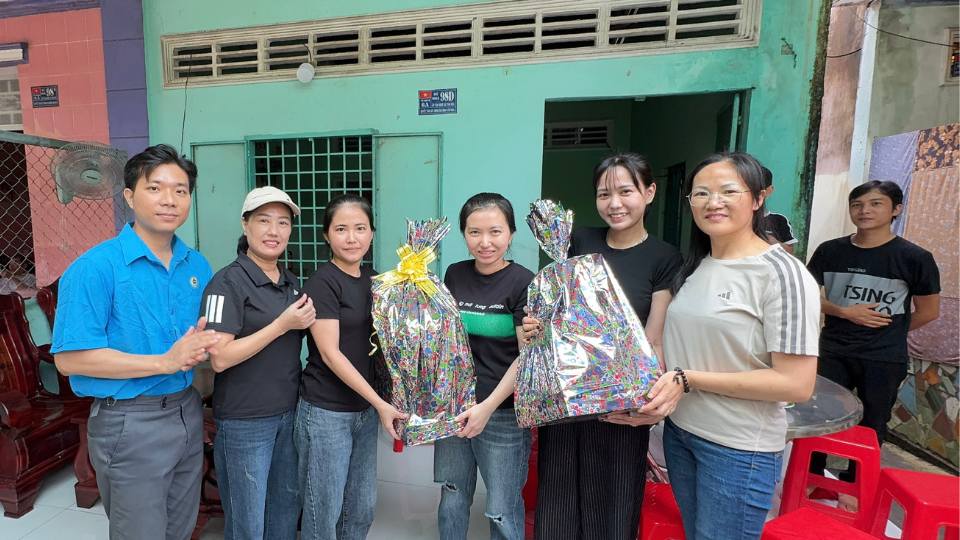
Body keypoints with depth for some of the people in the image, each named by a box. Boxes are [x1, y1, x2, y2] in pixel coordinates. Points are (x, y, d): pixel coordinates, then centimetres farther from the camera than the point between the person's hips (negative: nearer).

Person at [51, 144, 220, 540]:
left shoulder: (197, 265, 3)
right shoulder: (96, 267, -15)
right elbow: (70, 359, -18)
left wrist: (205, 343, -10)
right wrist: (165, 362, -22)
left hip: (187, 413, 6)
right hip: (130, 423, -6)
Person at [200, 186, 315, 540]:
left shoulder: (291, 282, 7)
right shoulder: (228, 282, -14)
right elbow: (220, 358, -21)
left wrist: (307, 322, 2)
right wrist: (283, 324, -22)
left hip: (289, 413, 7)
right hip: (244, 420, -6)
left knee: (287, 505, 21)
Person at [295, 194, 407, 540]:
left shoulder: (374, 279, 6)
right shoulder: (321, 283, -14)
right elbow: (330, 354, -18)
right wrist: (381, 403, -18)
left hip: (365, 408, 6)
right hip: (326, 412, -6)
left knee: (363, 507, 17)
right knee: (324, 511, 10)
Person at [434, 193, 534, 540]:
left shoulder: (524, 283, -11)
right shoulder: (454, 275, 4)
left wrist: (488, 407, -17)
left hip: (503, 413, -4)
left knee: (502, 510, 9)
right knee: (452, 499, 18)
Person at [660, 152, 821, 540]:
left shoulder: (782, 274, -16)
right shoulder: (693, 266, 4)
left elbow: (797, 385, -20)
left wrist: (689, 379, -21)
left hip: (739, 449, -6)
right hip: (679, 430, 6)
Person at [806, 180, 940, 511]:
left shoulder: (914, 258, -9)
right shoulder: (830, 251, -3)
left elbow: (928, 311, 0)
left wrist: (888, 332, 1)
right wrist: (846, 313, -11)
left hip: (884, 359, -1)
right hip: (833, 352, 2)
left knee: (872, 425, 14)